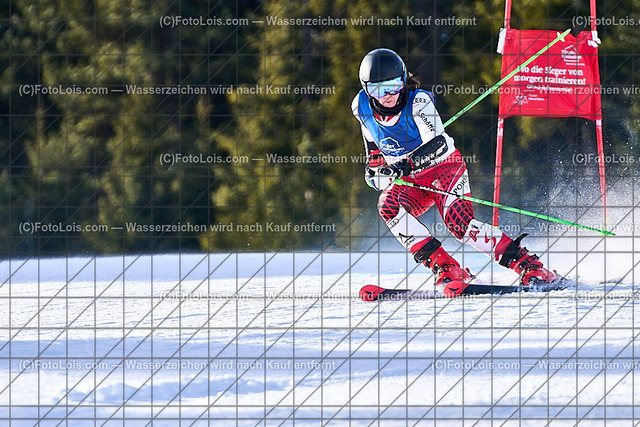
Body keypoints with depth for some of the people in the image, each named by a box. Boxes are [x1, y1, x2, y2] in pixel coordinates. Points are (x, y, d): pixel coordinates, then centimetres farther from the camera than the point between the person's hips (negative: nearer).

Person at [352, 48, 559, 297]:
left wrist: (406, 164, -47)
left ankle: (530, 267, -24)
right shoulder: (362, 108, -8)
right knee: (388, 207, -28)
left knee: (459, 222, -28)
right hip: (409, 181, 5)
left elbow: (437, 144, -35)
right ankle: (445, 269, -28)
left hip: (445, 167, -5)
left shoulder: (418, 101, -24)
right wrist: (374, 168, 10)